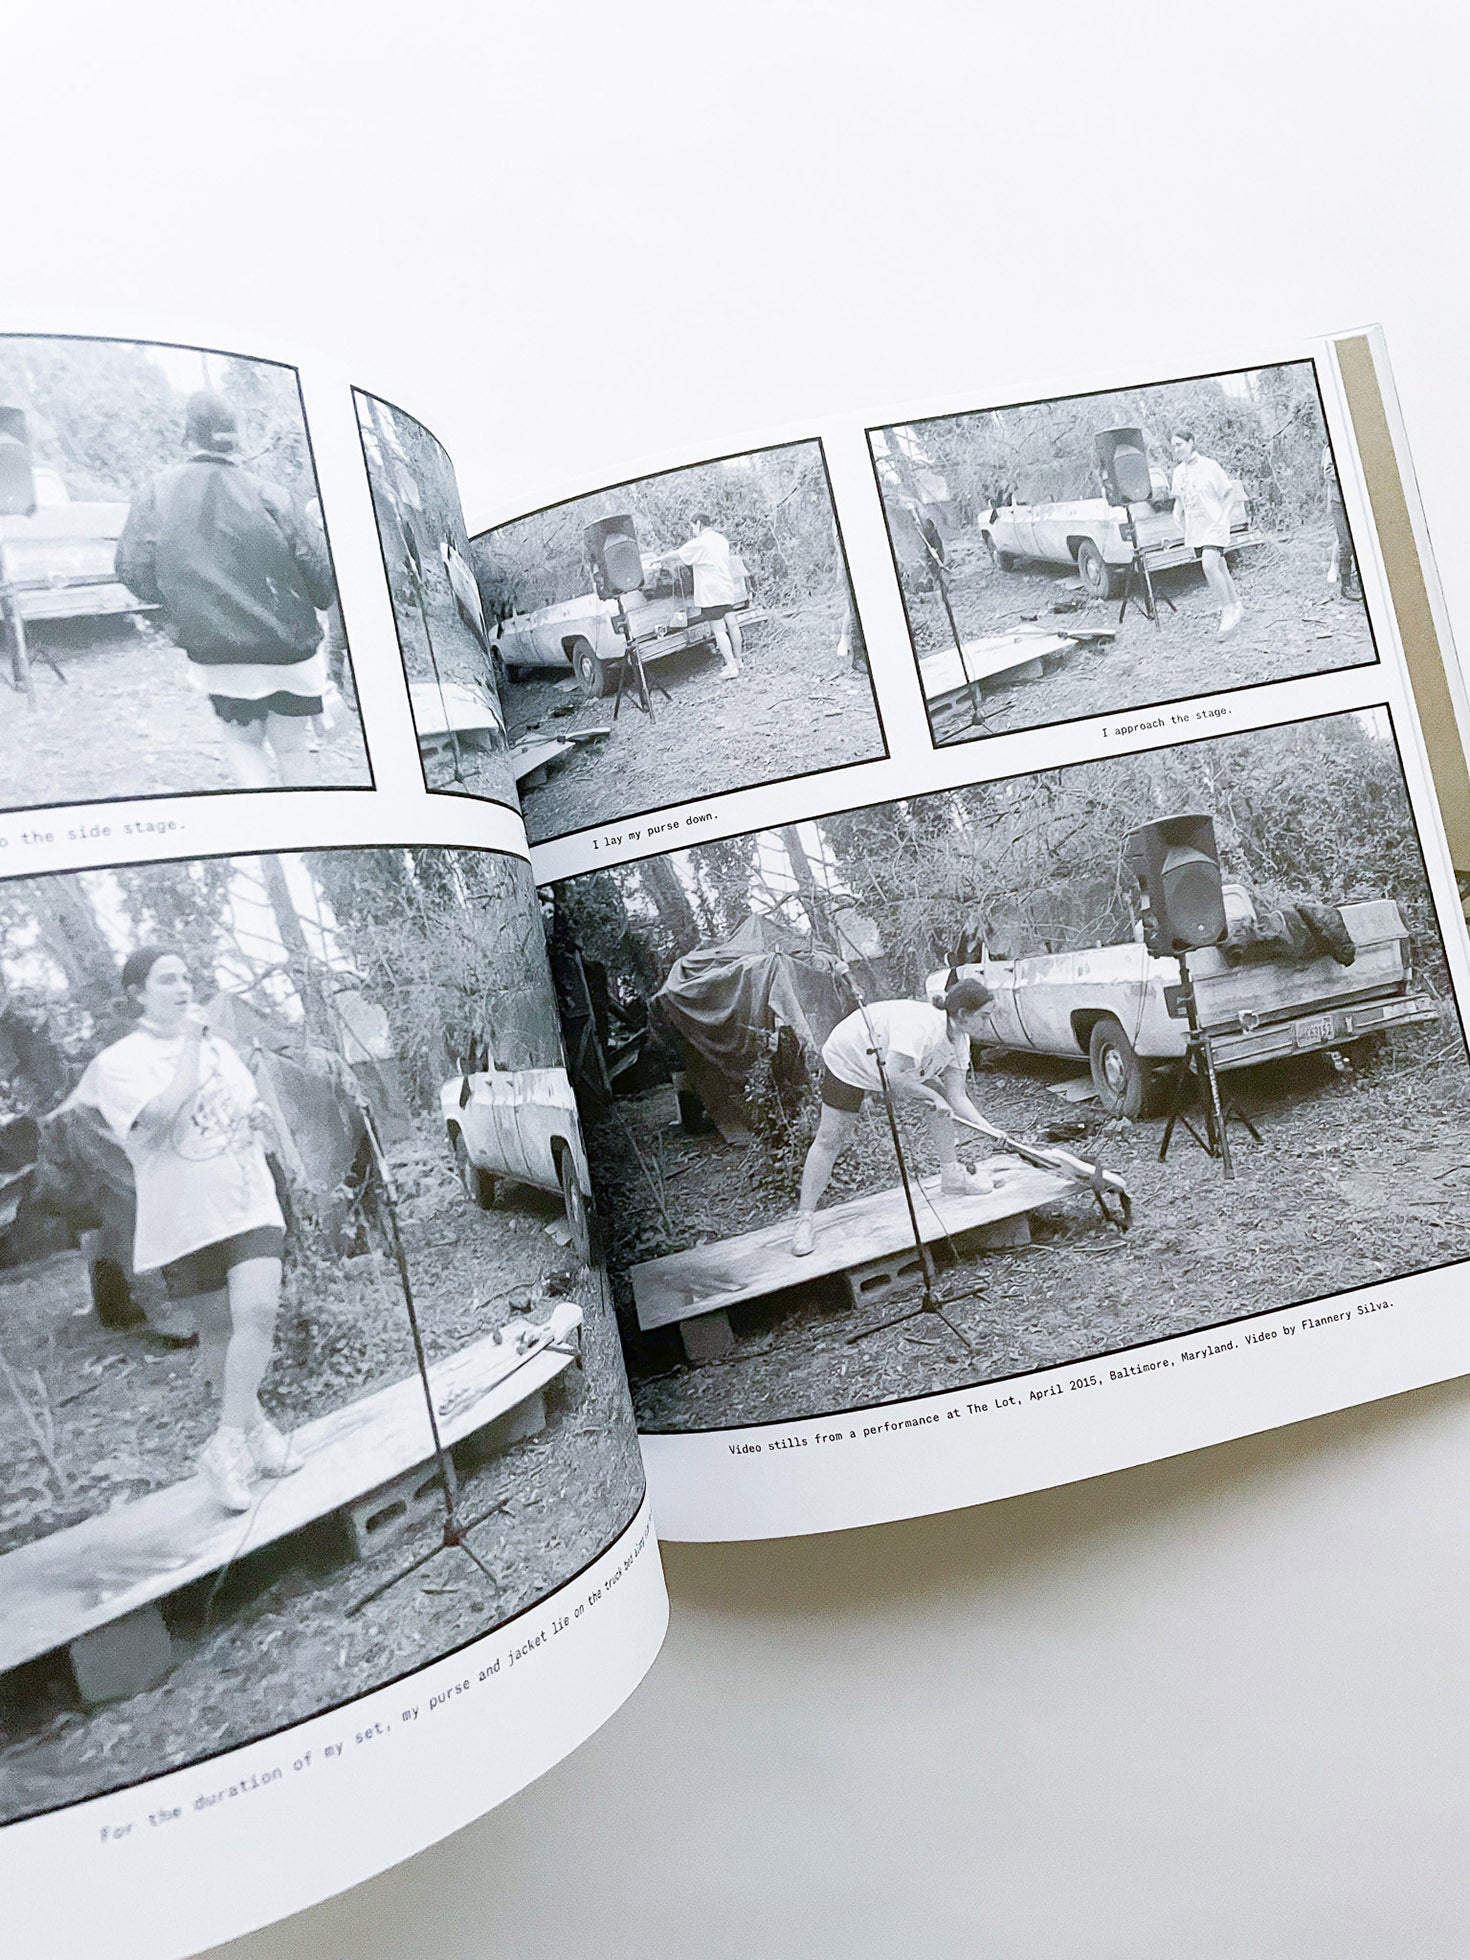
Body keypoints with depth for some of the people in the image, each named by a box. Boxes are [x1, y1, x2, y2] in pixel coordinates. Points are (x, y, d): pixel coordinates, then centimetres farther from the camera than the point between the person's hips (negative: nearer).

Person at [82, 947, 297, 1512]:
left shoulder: (218, 1046, 11)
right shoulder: (119, 1062, -6)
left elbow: (254, 1107, 25)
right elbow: (163, 1117, -24)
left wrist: (260, 1118, 1)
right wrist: (189, 1045, -17)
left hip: (249, 1204, 3)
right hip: (186, 1219, -3)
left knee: (258, 1310, -16)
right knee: (217, 1330, 8)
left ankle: (230, 1444, -10)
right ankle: (254, 1426, 28)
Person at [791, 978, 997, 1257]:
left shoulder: (959, 1040, -10)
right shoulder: (922, 1026, -38)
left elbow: (956, 1097, -8)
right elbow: (893, 1077, -43)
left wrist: (991, 1131, -15)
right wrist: (930, 1095, -30)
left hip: (893, 1065, 8)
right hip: (847, 1061, -8)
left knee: (944, 1103, -2)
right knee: (831, 1140, -10)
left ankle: (951, 1176, 15)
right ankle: (805, 1218, -1)